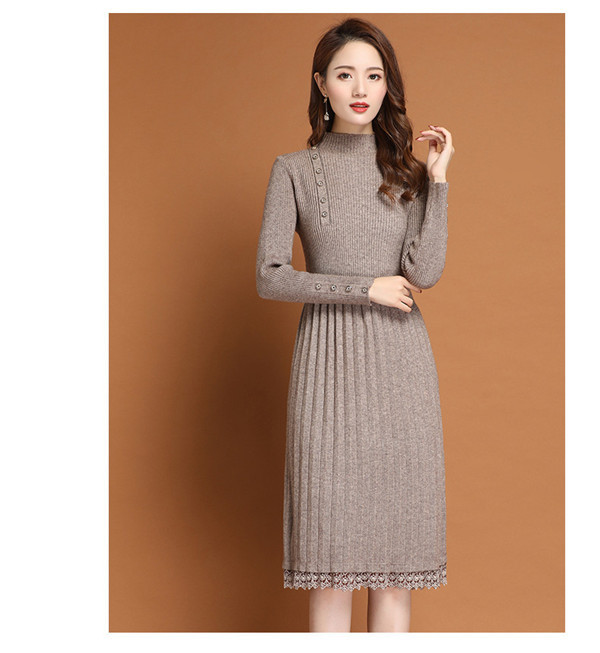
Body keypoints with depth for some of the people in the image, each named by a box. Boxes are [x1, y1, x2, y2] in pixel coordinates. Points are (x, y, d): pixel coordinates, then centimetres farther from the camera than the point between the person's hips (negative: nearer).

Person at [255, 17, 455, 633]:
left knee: (397, 535, 4)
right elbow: (269, 278, -5)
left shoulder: (408, 170, 8)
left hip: (400, 358, 2)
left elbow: (425, 270, -5)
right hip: (329, 356, -2)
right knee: (331, 534, -1)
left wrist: (436, 178, -6)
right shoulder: (294, 170, 3)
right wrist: (365, 288, -7)